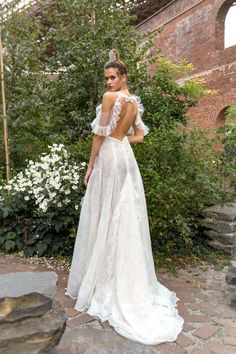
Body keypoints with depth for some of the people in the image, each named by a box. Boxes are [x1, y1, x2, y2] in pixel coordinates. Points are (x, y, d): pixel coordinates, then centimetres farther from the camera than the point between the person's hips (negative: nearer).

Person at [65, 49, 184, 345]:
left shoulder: (110, 97, -9)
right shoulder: (135, 102, 14)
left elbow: (100, 134, -12)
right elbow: (139, 136, 18)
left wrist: (90, 166, -7)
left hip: (108, 158, -7)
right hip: (126, 157, 8)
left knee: (103, 219, 0)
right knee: (126, 219, 10)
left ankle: (103, 283, 12)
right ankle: (129, 281, 21)